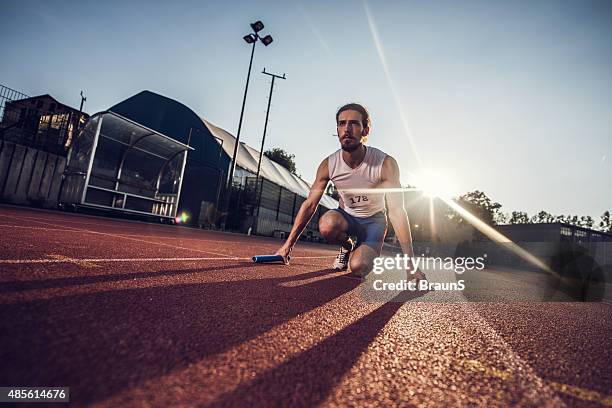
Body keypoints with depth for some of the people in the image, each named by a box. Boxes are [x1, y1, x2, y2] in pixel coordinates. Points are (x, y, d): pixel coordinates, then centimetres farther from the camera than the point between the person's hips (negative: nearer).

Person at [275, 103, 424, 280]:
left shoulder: (385, 164, -25)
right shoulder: (328, 165, -16)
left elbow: (397, 212, -28)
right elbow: (309, 204, -12)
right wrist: (288, 245, -14)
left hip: (374, 221, -2)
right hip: (346, 217, 2)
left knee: (358, 268, -27)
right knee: (327, 225, -34)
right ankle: (348, 246, 2)